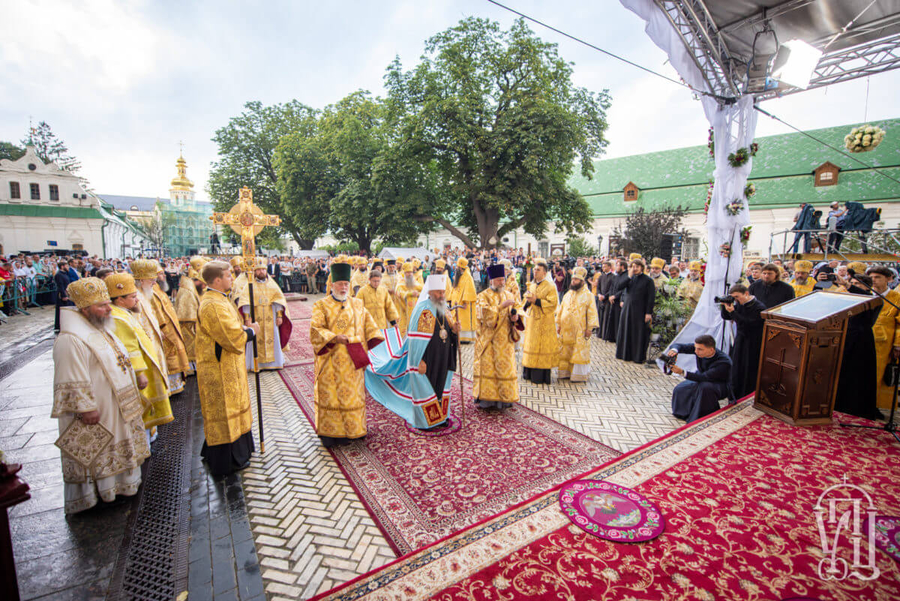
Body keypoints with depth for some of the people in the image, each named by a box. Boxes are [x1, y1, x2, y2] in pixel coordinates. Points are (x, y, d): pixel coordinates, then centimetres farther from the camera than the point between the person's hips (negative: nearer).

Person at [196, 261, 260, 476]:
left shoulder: (218, 299, 8)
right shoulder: (212, 305, -25)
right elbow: (233, 338, -26)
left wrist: (244, 328, 3)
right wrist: (251, 331, -10)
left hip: (227, 365, 10)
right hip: (220, 369, -10)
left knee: (231, 408, 21)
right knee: (223, 411, 4)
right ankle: (226, 461, 19)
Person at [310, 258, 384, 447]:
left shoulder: (357, 304, 11)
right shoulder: (321, 305, 1)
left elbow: (369, 326, 11)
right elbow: (315, 329, -9)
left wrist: (378, 344, -1)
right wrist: (334, 337, -22)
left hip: (352, 359, 3)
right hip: (331, 360, -3)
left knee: (352, 393, 7)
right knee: (330, 394, 3)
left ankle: (348, 430, 19)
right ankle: (328, 432, 15)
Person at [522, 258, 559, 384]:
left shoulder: (550, 286, -9)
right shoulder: (532, 285, 12)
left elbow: (552, 303, -16)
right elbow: (527, 300, 17)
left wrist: (536, 301, -21)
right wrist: (528, 301, -6)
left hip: (544, 322, -7)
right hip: (531, 320, 7)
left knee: (541, 348, -3)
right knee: (530, 344, 10)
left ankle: (541, 376, 4)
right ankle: (529, 372, 19)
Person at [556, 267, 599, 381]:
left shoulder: (588, 295, -3)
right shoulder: (567, 294, 13)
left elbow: (592, 312, -6)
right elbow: (560, 310, 17)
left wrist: (590, 328, -12)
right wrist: (558, 325, 13)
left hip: (580, 331, -5)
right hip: (566, 330, 5)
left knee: (579, 352, 0)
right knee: (565, 353, 8)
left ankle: (579, 375, 9)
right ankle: (565, 372, 18)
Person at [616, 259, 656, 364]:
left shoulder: (648, 280, -6)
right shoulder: (630, 278, 8)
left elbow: (651, 297, -8)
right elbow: (623, 290, 15)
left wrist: (649, 313, -13)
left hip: (640, 311, -5)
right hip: (627, 309, 5)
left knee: (639, 334, 1)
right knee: (626, 332, 9)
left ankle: (638, 356, 12)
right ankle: (626, 354, 21)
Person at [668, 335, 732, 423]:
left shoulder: (724, 362, -34)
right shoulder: (700, 347, -19)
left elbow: (704, 377, -41)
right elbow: (679, 346, -14)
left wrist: (682, 372, -51)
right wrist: (674, 350, -40)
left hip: (720, 386, -6)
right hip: (701, 379, 6)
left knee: (705, 386, -38)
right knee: (679, 390, -14)